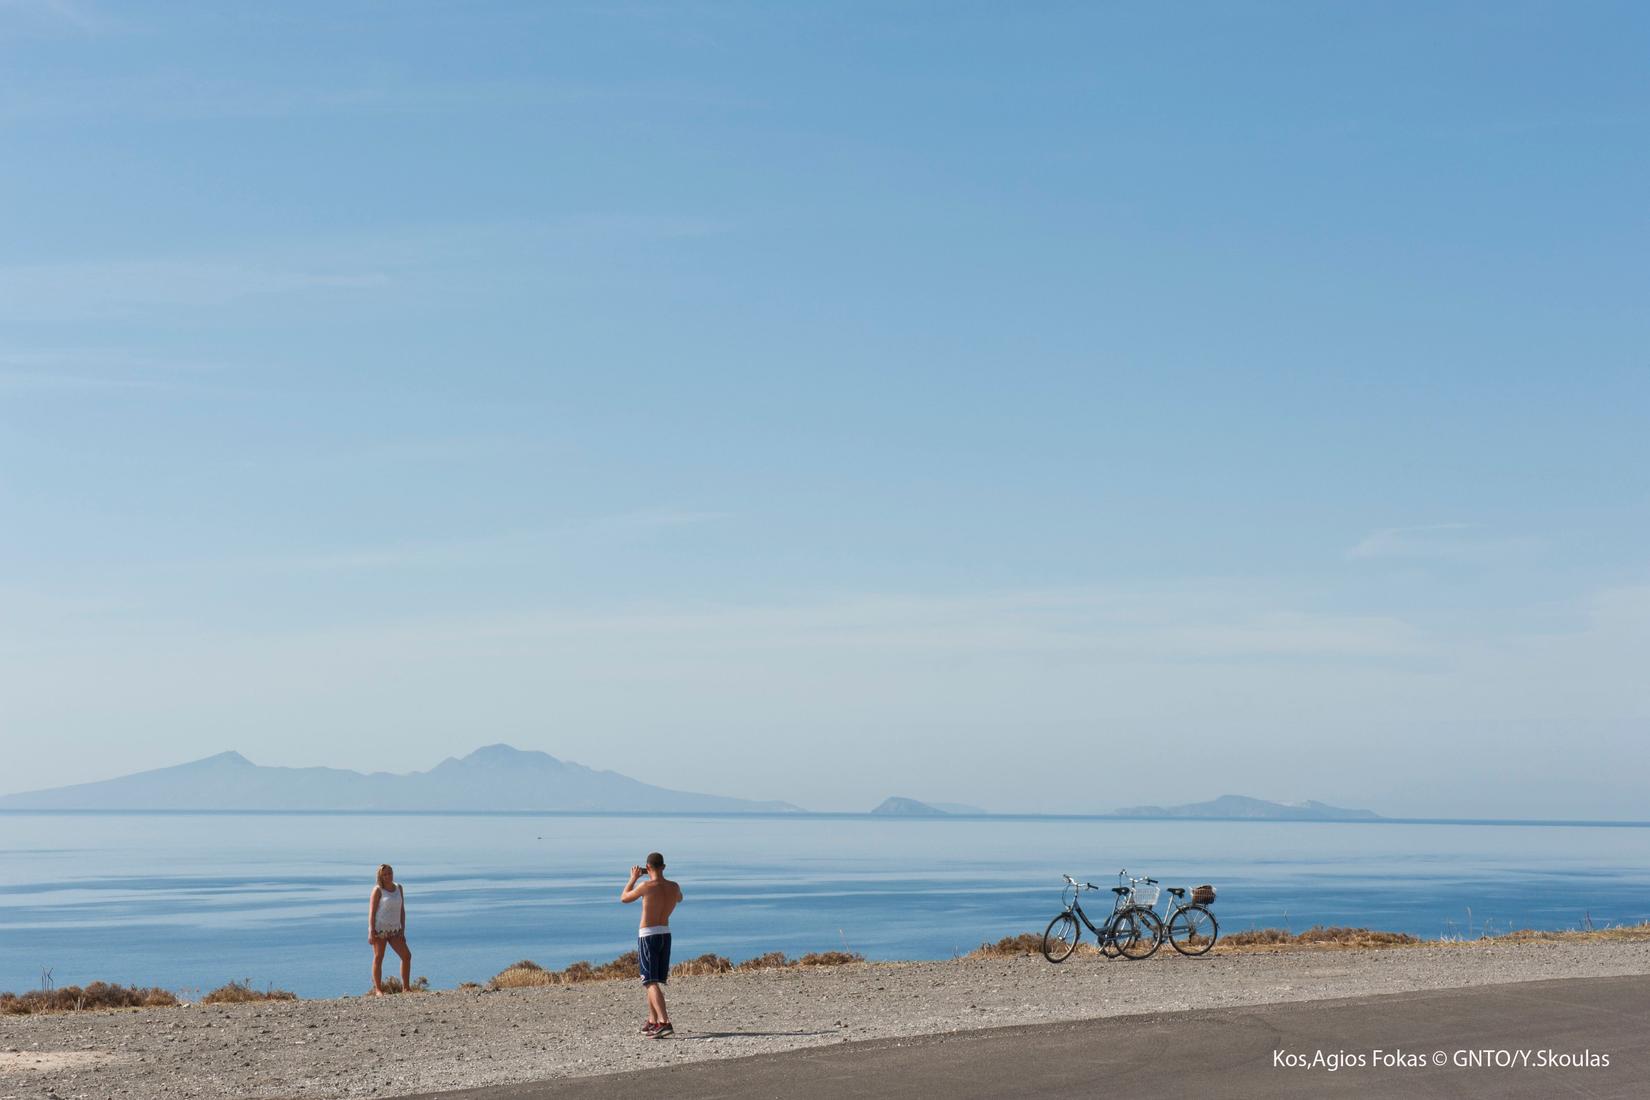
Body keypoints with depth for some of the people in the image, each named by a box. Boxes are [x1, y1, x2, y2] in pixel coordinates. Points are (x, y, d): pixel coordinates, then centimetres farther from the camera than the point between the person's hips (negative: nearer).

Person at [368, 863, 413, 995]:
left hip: (394, 930, 5)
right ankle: (378, 989, 4)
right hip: (379, 928, -5)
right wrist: (371, 931, -16)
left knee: (406, 956, -2)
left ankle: (406, 988, 6)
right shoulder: (378, 890, -5)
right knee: (378, 957, -1)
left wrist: (403, 930, 6)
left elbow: (402, 910, 11)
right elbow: (372, 911, -8)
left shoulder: (399, 888, 9)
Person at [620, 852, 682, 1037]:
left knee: (651, 982, -11)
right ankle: (653, 1022, 27)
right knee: (654, 981, 20)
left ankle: (664, 1023, -24)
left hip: (648, 936, -6)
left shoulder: (647, 886, -15)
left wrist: (633, 878, 15)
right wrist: (660, 879, 32)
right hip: (666, 935, 6)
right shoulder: (674, 887, 1)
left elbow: (624, 898, 2)